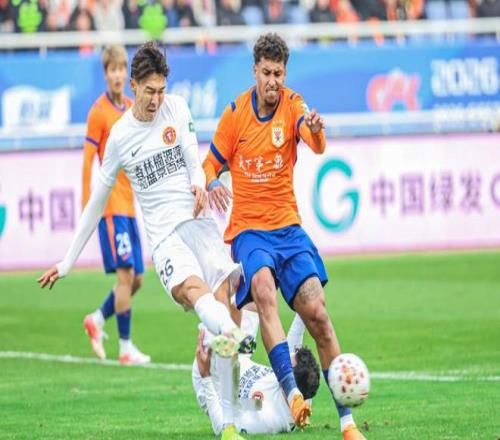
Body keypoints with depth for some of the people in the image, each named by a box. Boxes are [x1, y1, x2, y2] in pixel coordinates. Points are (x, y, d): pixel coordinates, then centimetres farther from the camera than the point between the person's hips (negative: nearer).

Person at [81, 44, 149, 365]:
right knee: (125, 274, -10)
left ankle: (97, 320, 27)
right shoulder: (99, 111, -9)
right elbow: (87, 162, -10)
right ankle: (126, 348, -5)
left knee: (136, 279, 9)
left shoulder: (132, 108, 12)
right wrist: (86, 206, -13)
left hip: (129, 203, 7)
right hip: (111, 203, -7)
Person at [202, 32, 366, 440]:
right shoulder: (235, 113, -1)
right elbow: (211, 164, 9)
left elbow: (317, 145, -24)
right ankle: (291, 391, -39)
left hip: (287, 227, 1)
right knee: (264, 291, -31)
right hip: (248, 230, -1)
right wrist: (212, 184, -14)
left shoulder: (292, 105, -3)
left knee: (318, 315, -9)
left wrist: (316, 130, -48)